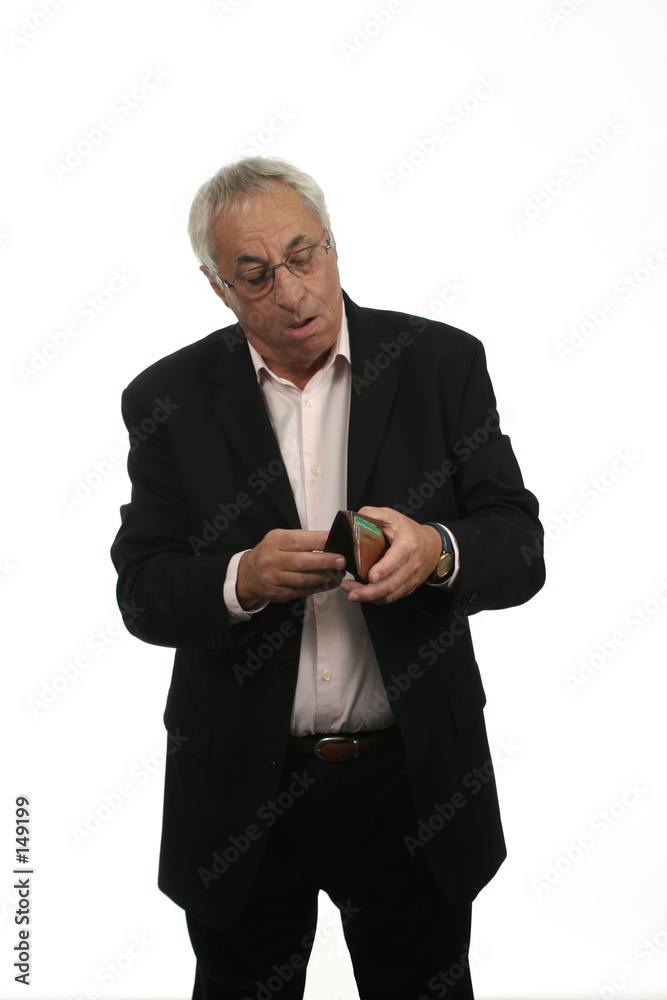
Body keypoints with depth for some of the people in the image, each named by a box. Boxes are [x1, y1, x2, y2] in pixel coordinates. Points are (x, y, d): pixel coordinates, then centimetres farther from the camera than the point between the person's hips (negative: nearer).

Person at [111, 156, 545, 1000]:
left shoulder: (443, 363, -4)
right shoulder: (168, 399, -3)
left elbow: (521, 549, -6)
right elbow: (142, 595, -5)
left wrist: (437, 552, -28)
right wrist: (242, 581, -25)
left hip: (414, 782, 0)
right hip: (239, 794, 1)